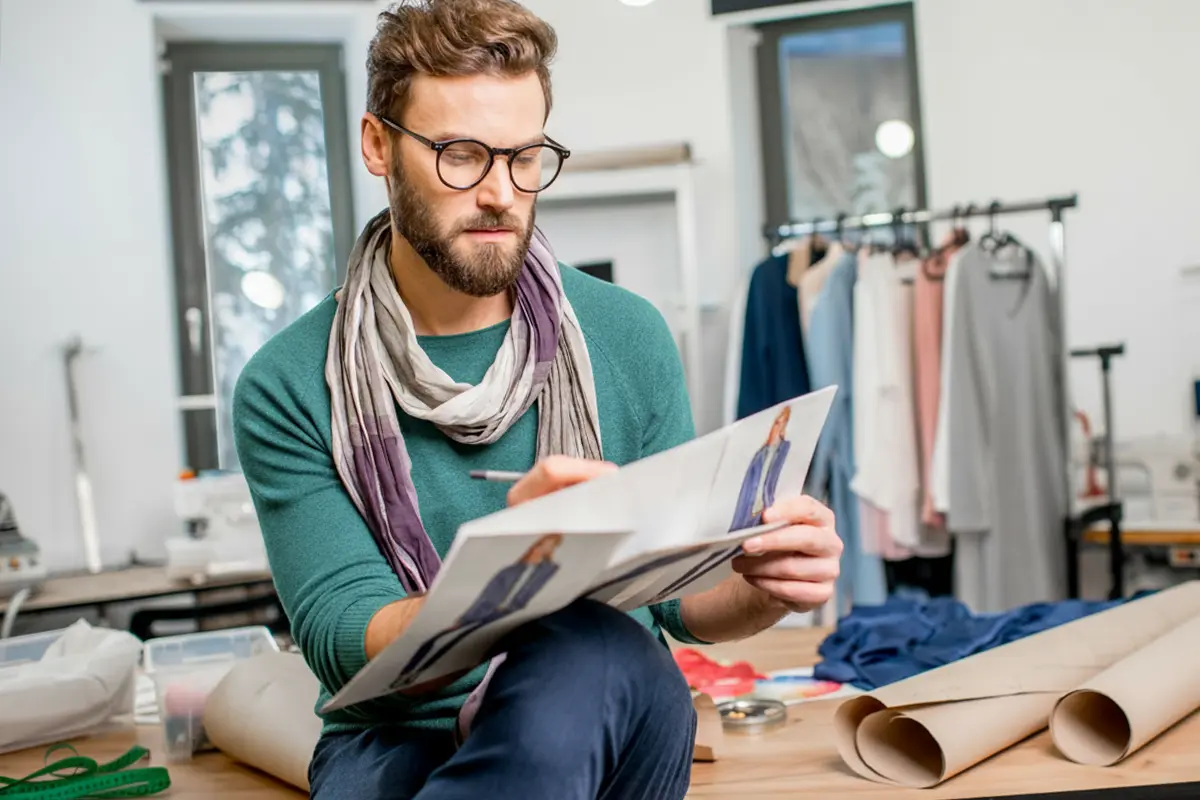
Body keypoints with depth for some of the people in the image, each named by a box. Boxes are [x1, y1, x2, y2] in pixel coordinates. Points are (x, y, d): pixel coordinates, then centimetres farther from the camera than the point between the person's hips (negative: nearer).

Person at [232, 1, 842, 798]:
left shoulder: (626, 335, 0)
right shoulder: (288, 387, -4)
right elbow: (340, 642, -12)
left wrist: (762, 587, -17)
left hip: (601, 723, 2)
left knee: (593, 649, -34)